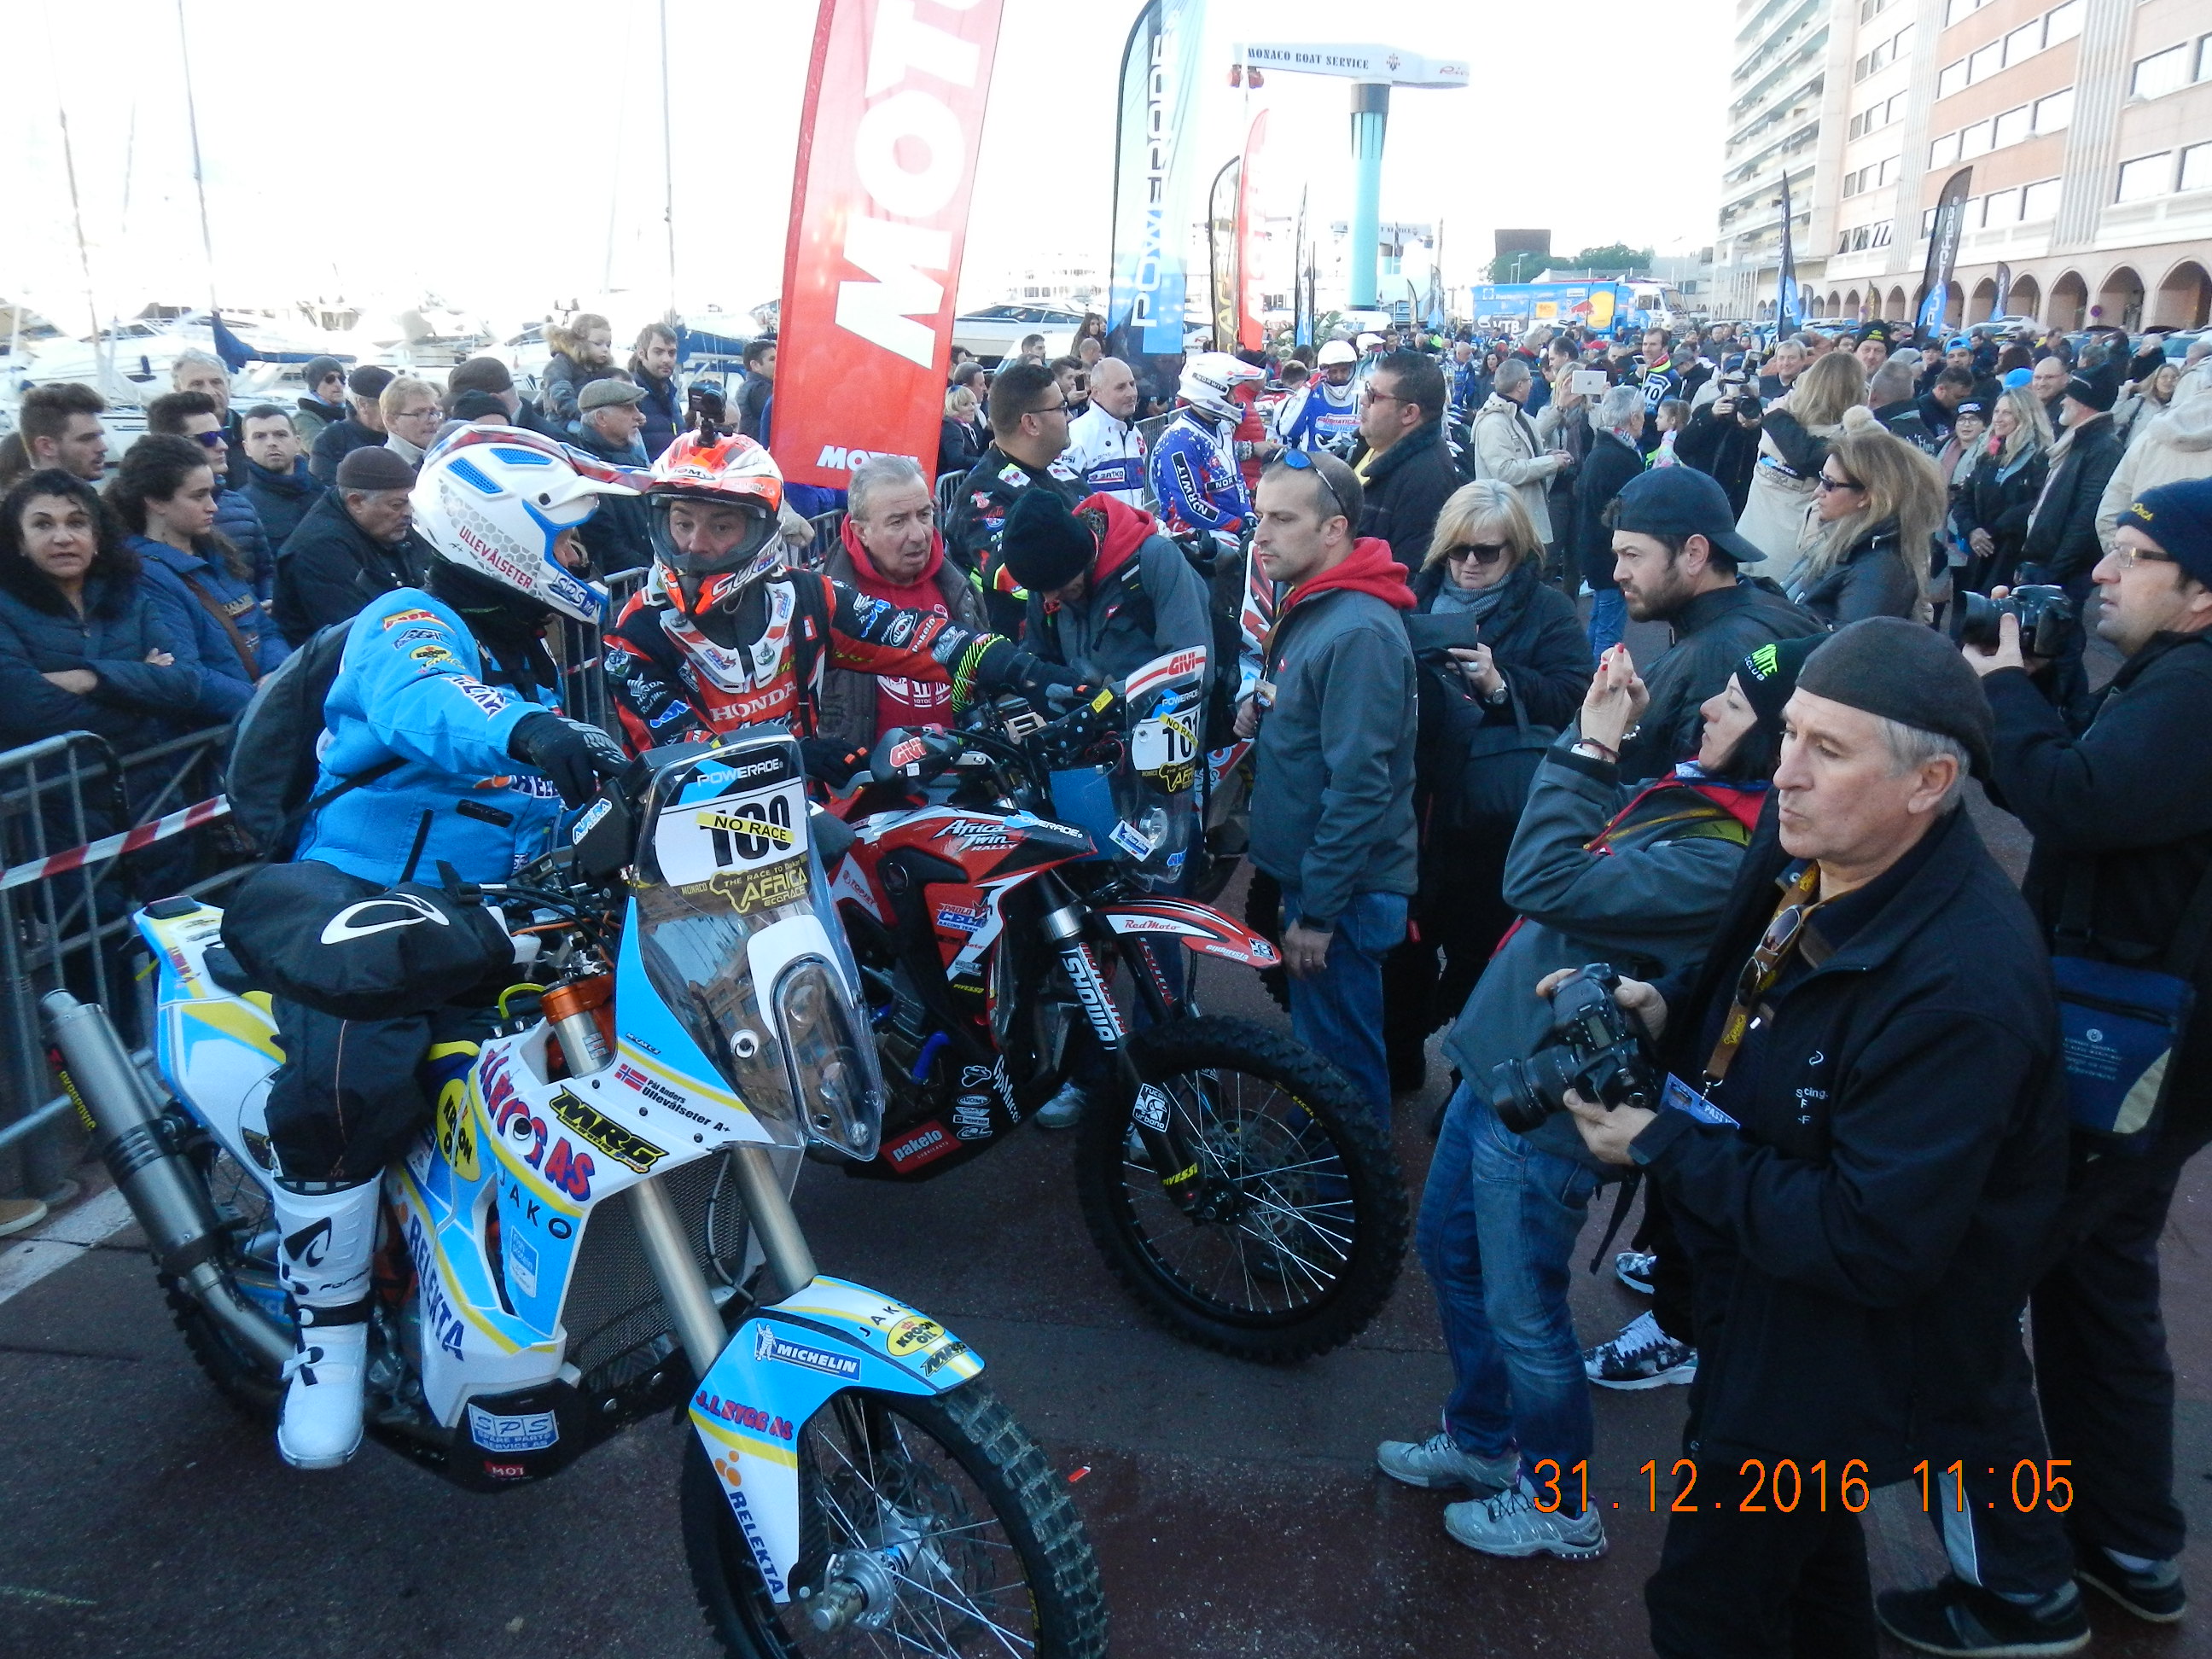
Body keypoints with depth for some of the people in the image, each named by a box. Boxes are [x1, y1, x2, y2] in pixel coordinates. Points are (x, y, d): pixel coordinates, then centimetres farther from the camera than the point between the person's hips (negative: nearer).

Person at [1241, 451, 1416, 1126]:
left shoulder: (1358, 632, -23)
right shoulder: (1307, 607, 9)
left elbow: (1360, 785, -26)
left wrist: (1317, 913, -22)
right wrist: (1259, 709, 3)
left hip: (1341, 892, -10)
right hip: (1303, 872, 10)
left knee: (1340, 1064, 3)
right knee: (1319, 1045, 23)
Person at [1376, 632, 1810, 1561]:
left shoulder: (1727, 859, -26)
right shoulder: (1695, 797, 2)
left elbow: (1547, 882, -31)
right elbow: (1593, 845, 14)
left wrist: (1591, 748, -22)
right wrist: (1607, 743, 1)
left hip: (1544, 1105, -9)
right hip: (1496, 1063, 9)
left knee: (1522, 1315, 10)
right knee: (1448, 1251, 24)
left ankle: (1560, 1509, 34)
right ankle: (1482, 1442, 46)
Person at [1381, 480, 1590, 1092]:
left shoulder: (1548, 611, -1)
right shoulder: (1419, 598, 10)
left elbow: (1570, 699, -12)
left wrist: (1500, 682, -24)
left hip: (1493, 818, -4)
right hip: (1417, 806, 4)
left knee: (1479, 950, 5)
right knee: (1405, 934, 13)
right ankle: (1398, 1058, 31)